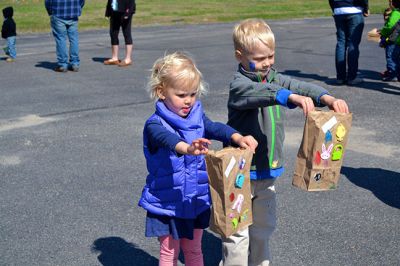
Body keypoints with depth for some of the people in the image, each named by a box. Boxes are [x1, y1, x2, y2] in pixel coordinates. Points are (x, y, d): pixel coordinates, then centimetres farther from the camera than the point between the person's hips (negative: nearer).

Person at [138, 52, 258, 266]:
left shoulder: (197, 116, -2)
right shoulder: (155, 125, -18)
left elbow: (215, 128, -20)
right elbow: (167, 139, -40)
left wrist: (238, 137, -42)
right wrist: (187, 148, -62)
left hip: (196, 200, 5)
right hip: (166, 202, -4)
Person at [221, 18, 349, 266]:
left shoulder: (275, 78, 5)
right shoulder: (239, 85, -16)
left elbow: (300, 86, -9)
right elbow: (261, 93, -37)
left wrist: (328, 98, -28)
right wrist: (293, 97, -54)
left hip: (267, 171, 7)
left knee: (264, 225, 21)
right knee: (238, 232, 1)